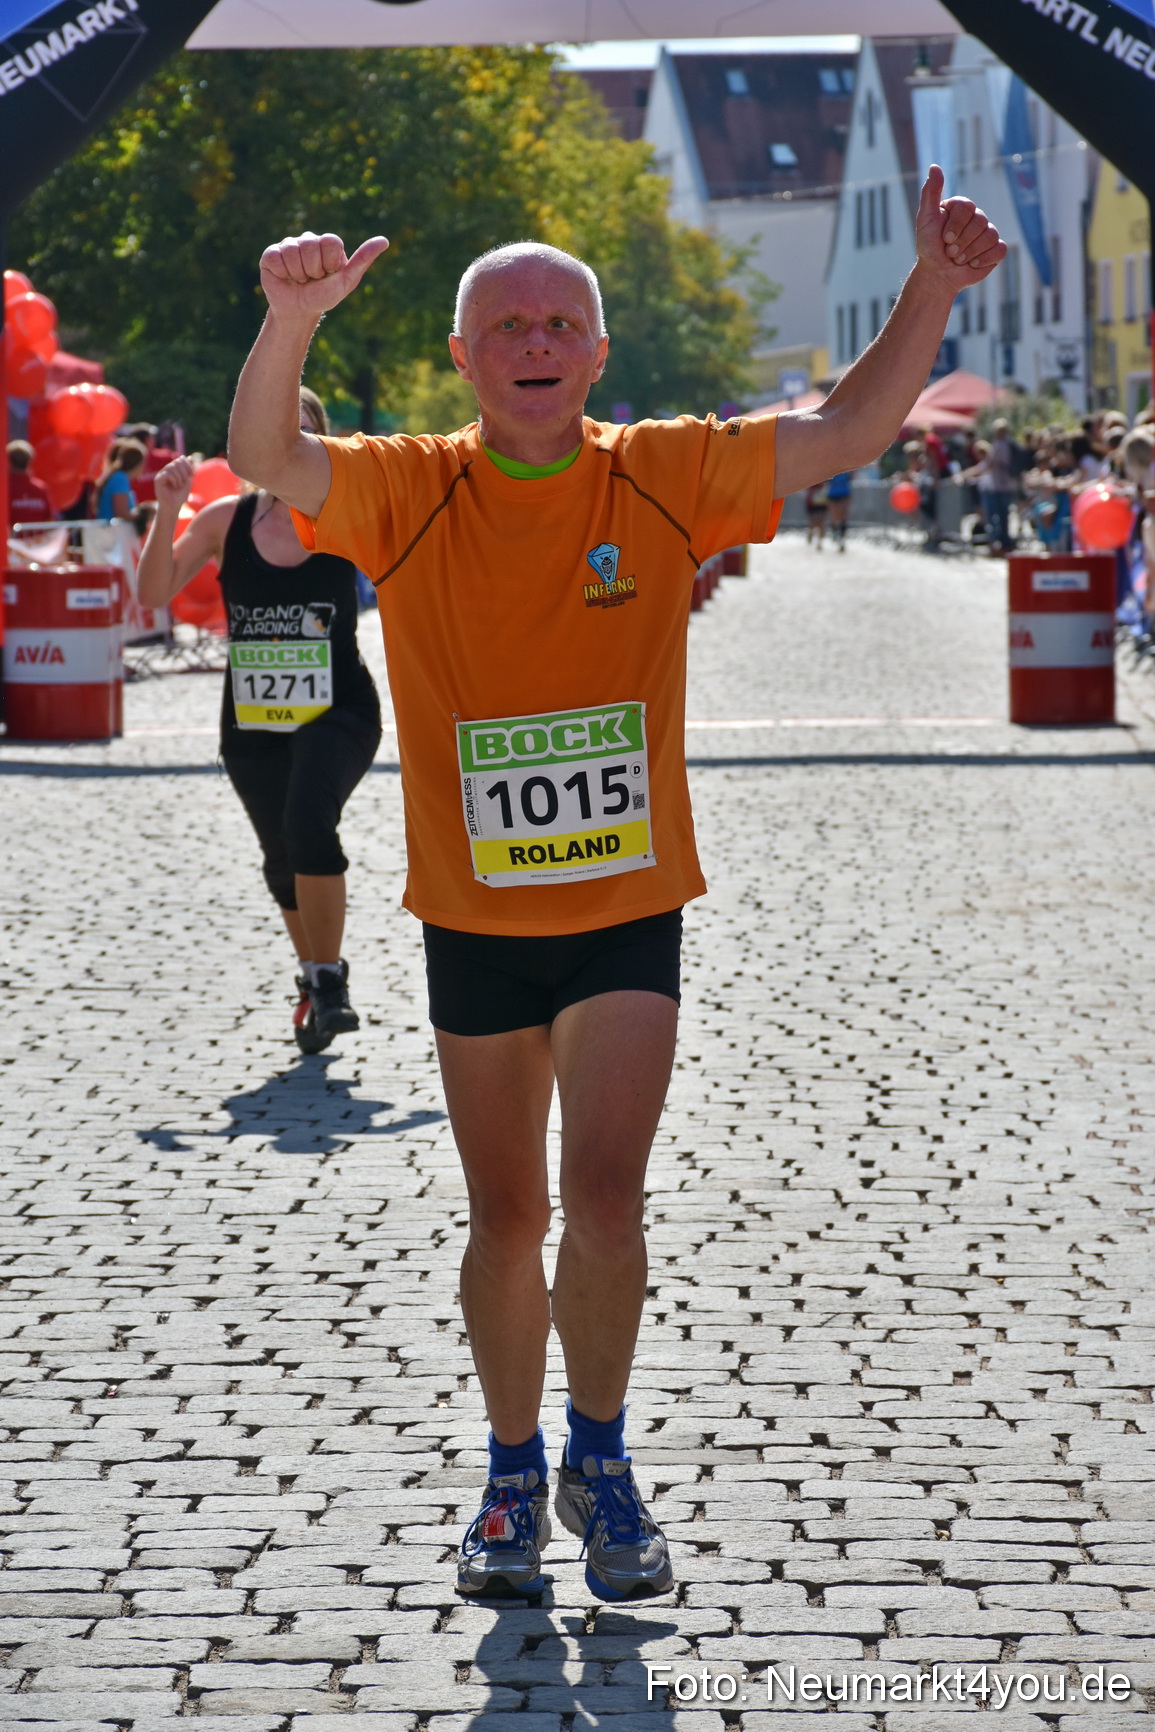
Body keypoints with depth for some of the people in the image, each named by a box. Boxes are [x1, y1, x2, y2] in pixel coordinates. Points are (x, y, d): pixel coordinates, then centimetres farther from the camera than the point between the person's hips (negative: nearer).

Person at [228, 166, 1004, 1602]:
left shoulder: (668, 478, -2)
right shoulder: (407, 490, -5)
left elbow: (849, 428, 2)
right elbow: (265, 457, -21)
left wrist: (933, 287, -10)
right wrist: (294, 316, -38)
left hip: (627, 916, 0)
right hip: (475, 921, 1)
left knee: (602, 1193, -14)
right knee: (506, 1220, 11)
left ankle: (601, 1457, 9)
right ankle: (514, 1478, 30)